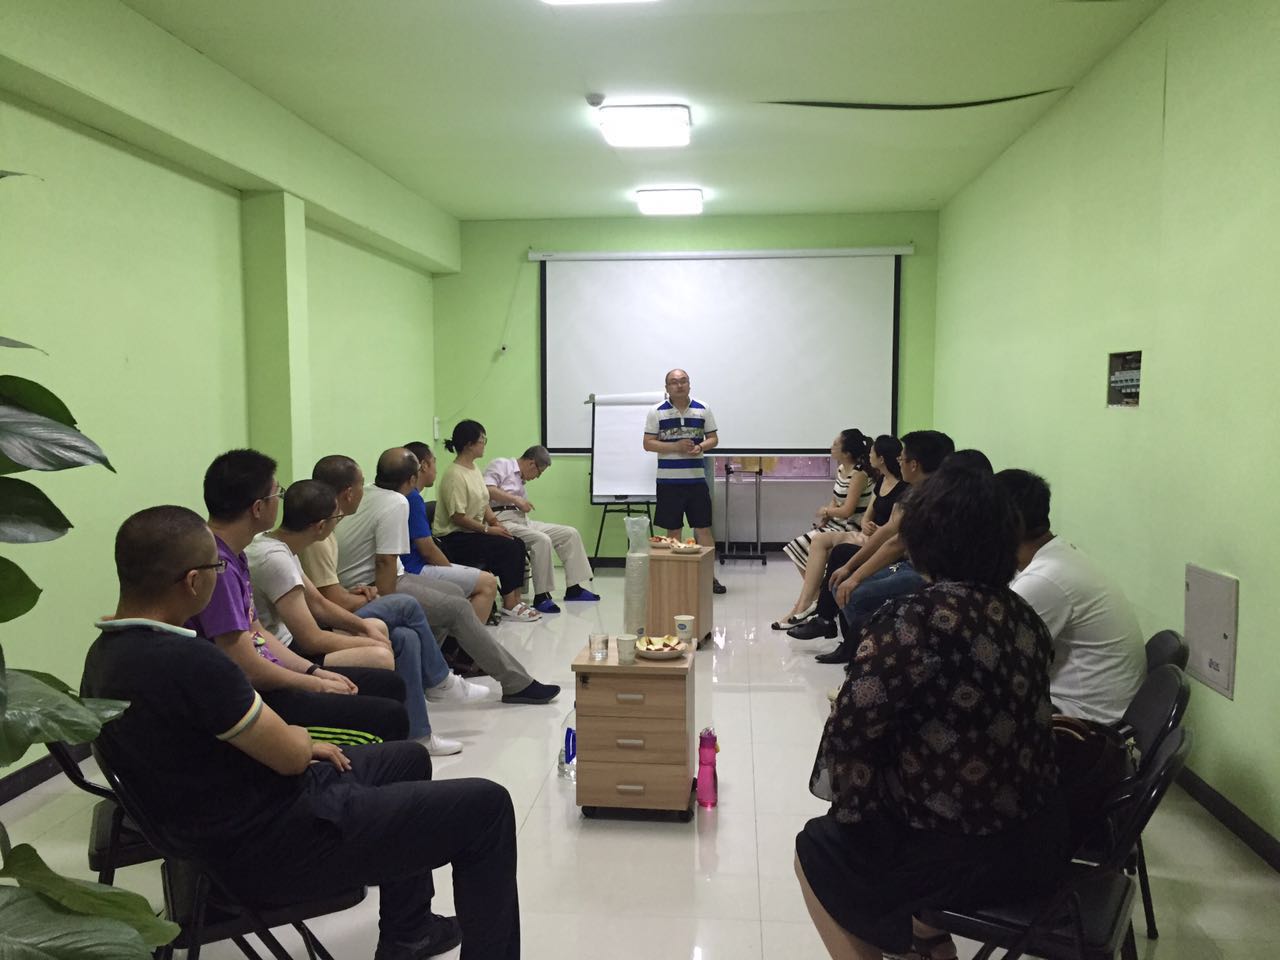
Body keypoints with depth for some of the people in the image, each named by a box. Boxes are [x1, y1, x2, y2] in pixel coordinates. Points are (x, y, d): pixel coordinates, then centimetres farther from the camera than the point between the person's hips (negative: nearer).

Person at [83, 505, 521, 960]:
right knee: (484, 807, -5)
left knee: (408, 758, 27)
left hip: (228, 828, 10)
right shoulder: (186, 661, -31)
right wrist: (300, 737, 3)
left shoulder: (106, 653, 2)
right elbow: (291, 754, -19)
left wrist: (299, 745, 7)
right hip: (273, 846, -10)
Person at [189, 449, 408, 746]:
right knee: (389, 718, -17)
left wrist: (316, 671, 7)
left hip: (267, 679, 11)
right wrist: (317, 684, -8)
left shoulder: (233, 555, 9)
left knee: (390, 685, 12)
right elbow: (247, 668, -22)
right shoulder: (216, 566, -23)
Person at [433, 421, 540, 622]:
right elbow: (457, 517, -22)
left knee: (518, 545, -5)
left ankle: (516, 600, -3)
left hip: (474, 531, 9)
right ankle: (508, 605, -9)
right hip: (454, 538, -9)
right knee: (507, 548, -19)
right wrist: (488, 529, -18)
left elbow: (483, 504, 16)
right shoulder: (455, 475, -19)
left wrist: (495, 522, -1)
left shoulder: (474, 469, 10)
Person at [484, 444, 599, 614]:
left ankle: (573, 588, 2)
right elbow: (487, 489, -18)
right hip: (502, 520, -9)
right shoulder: (501, 464, -1)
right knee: (542, 540, -32)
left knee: (570, 533, 1)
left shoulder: (521, 480, 25)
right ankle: (541, 597, -23)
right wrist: (516, 500, -15)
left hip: (522, 520, 9)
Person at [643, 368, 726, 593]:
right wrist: (675, 447, -16)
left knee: (703, 528, 2)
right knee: (672, 530, 6)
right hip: (668, 480, -1)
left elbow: (713, 439, 9)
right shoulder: (657, 412, 0)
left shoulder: (703, 410, 6)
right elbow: (648, 443, -2)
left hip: (696, 479, 1)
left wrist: (701, 447, -13)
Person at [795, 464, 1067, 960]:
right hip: (1037, 838, 7)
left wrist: (848, 803, 1)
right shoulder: (1022, 613, 0)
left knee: (817, 849, 18)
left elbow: (853, 730, -20)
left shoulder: (916, 619, -23)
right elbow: (992, 715, 8)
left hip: (966, 857, -7)